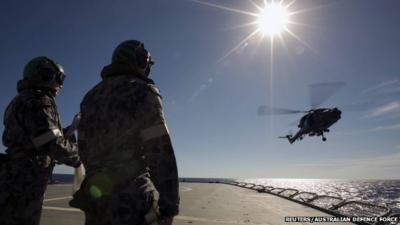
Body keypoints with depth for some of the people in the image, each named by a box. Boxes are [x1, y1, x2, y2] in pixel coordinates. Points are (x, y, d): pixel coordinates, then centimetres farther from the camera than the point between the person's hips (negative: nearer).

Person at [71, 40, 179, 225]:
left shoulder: (91, 97, 13)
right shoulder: (143, 93, -10)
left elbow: (84, 149, 18)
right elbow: (161, 153, -17)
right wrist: (169, 205, -12)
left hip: (96, 199, 7)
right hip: (132, 202, -7)